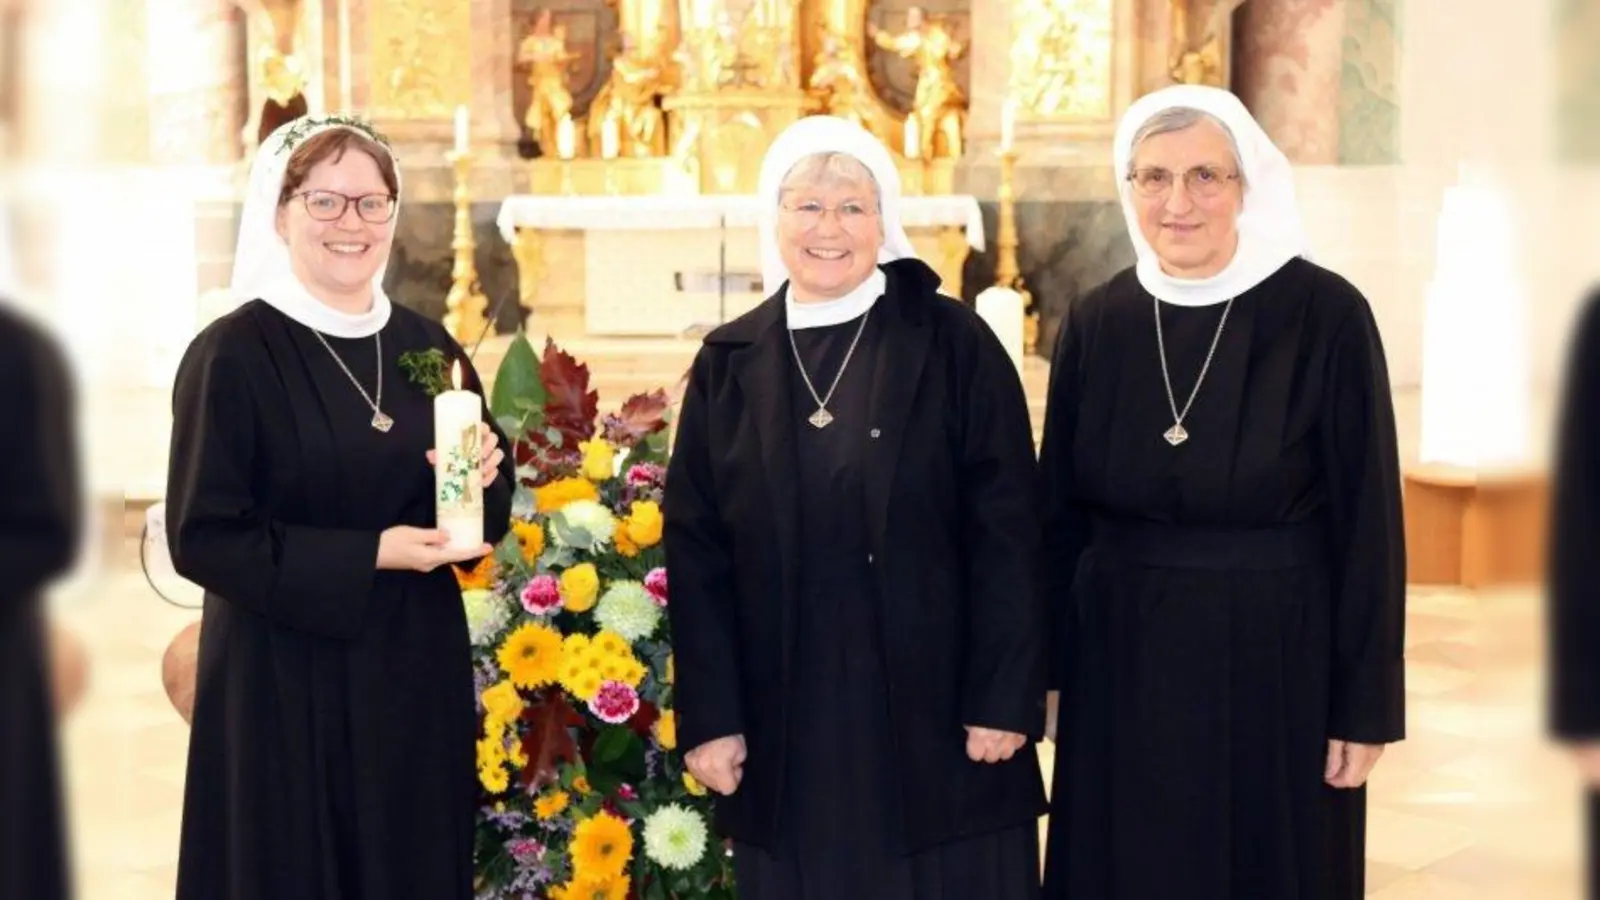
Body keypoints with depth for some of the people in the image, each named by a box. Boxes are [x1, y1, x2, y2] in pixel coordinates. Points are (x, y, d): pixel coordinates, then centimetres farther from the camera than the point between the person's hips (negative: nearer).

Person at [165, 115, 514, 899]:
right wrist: (367, 555, -19)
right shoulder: (232, 353, -10)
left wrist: (479, 482, -11)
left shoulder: (427, 347, 7)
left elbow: (489, 513, 12)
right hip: (286, 681, -5)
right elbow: (201, 536, -13)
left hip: (419, 669, 5)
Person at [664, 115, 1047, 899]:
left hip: (937, 712, -2)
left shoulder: (955, 344, -2)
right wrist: (709, 717, -2)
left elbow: (1006, 535, -5)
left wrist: (1004, 698, -11)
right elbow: (695, 548, 4)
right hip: (785, 723, 2)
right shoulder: (729, 364, 5)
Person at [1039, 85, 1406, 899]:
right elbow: (1059, 512, 6)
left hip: (1275, 664, -3)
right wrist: (1039, 673, 5)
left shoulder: (1326, 316, -11)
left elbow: (1367, 523, -9)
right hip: (1122, 667, 3)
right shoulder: (1096, 324, 0)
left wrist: (1366, 706, -10)